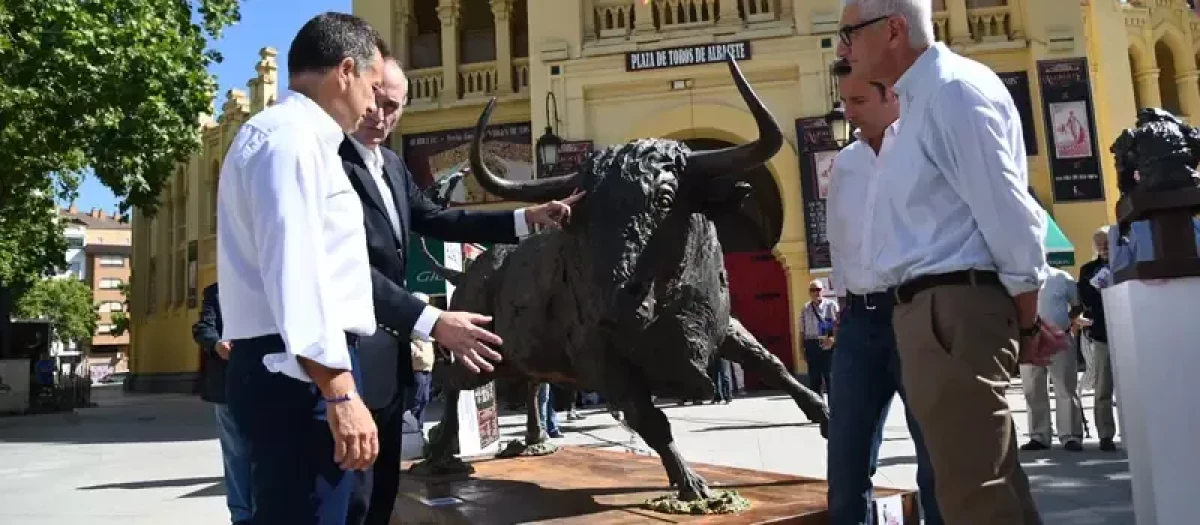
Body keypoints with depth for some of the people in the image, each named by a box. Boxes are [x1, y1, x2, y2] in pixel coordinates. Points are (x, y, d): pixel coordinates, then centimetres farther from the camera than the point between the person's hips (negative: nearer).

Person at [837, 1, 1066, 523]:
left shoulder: (954, 91, -14)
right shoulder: (920, 101, 17)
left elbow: (1009, 217, -15)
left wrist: (1027, 324, -5)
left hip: (954, 312, -10)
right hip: (934, 311, 10)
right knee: (989, 479, 19)